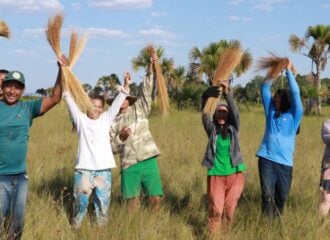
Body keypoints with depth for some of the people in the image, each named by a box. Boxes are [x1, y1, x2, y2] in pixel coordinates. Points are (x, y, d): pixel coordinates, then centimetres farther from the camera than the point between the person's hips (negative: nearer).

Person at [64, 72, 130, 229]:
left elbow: (117, 103, 5)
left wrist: (126, 86, -6)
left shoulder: (106, 119, 12)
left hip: (104, 170, 2)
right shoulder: (81, 119, 5)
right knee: (80, 203, 2)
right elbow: (71, 102, -5)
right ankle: (75, 230, 16)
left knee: (103, 204, 8)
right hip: (84, 169, -2)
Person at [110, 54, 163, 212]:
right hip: (129, 165, 0)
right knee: (133, 202, 2)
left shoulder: (139, 109, 10)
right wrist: (120, 137, -12)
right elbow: (111, 147, 6)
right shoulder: (113, 121, 11)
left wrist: (150, 71, -15)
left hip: (148, 161, 0)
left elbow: (147, 93, -4)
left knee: (155, 199, 0)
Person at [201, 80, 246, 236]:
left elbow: (235, 113, -10)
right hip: (216, 175, -1)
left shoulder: (233, 128, 7)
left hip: (235, 175, 1)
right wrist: (206, 98, -31)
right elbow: (204, 115, -11)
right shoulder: (212, 129, 6)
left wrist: (227, 94, -26)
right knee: (216, 210, -9)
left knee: (229, 210, 5)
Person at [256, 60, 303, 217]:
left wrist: (289, 71, -2)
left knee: (281, 196, 8)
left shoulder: (294, 115, 4)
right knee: (267, 195, -6)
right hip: (266, 159, 1)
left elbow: (296, 93, -5)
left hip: (284, 162, -1)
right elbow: (264, 88, 11)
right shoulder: (270, 112, 12)